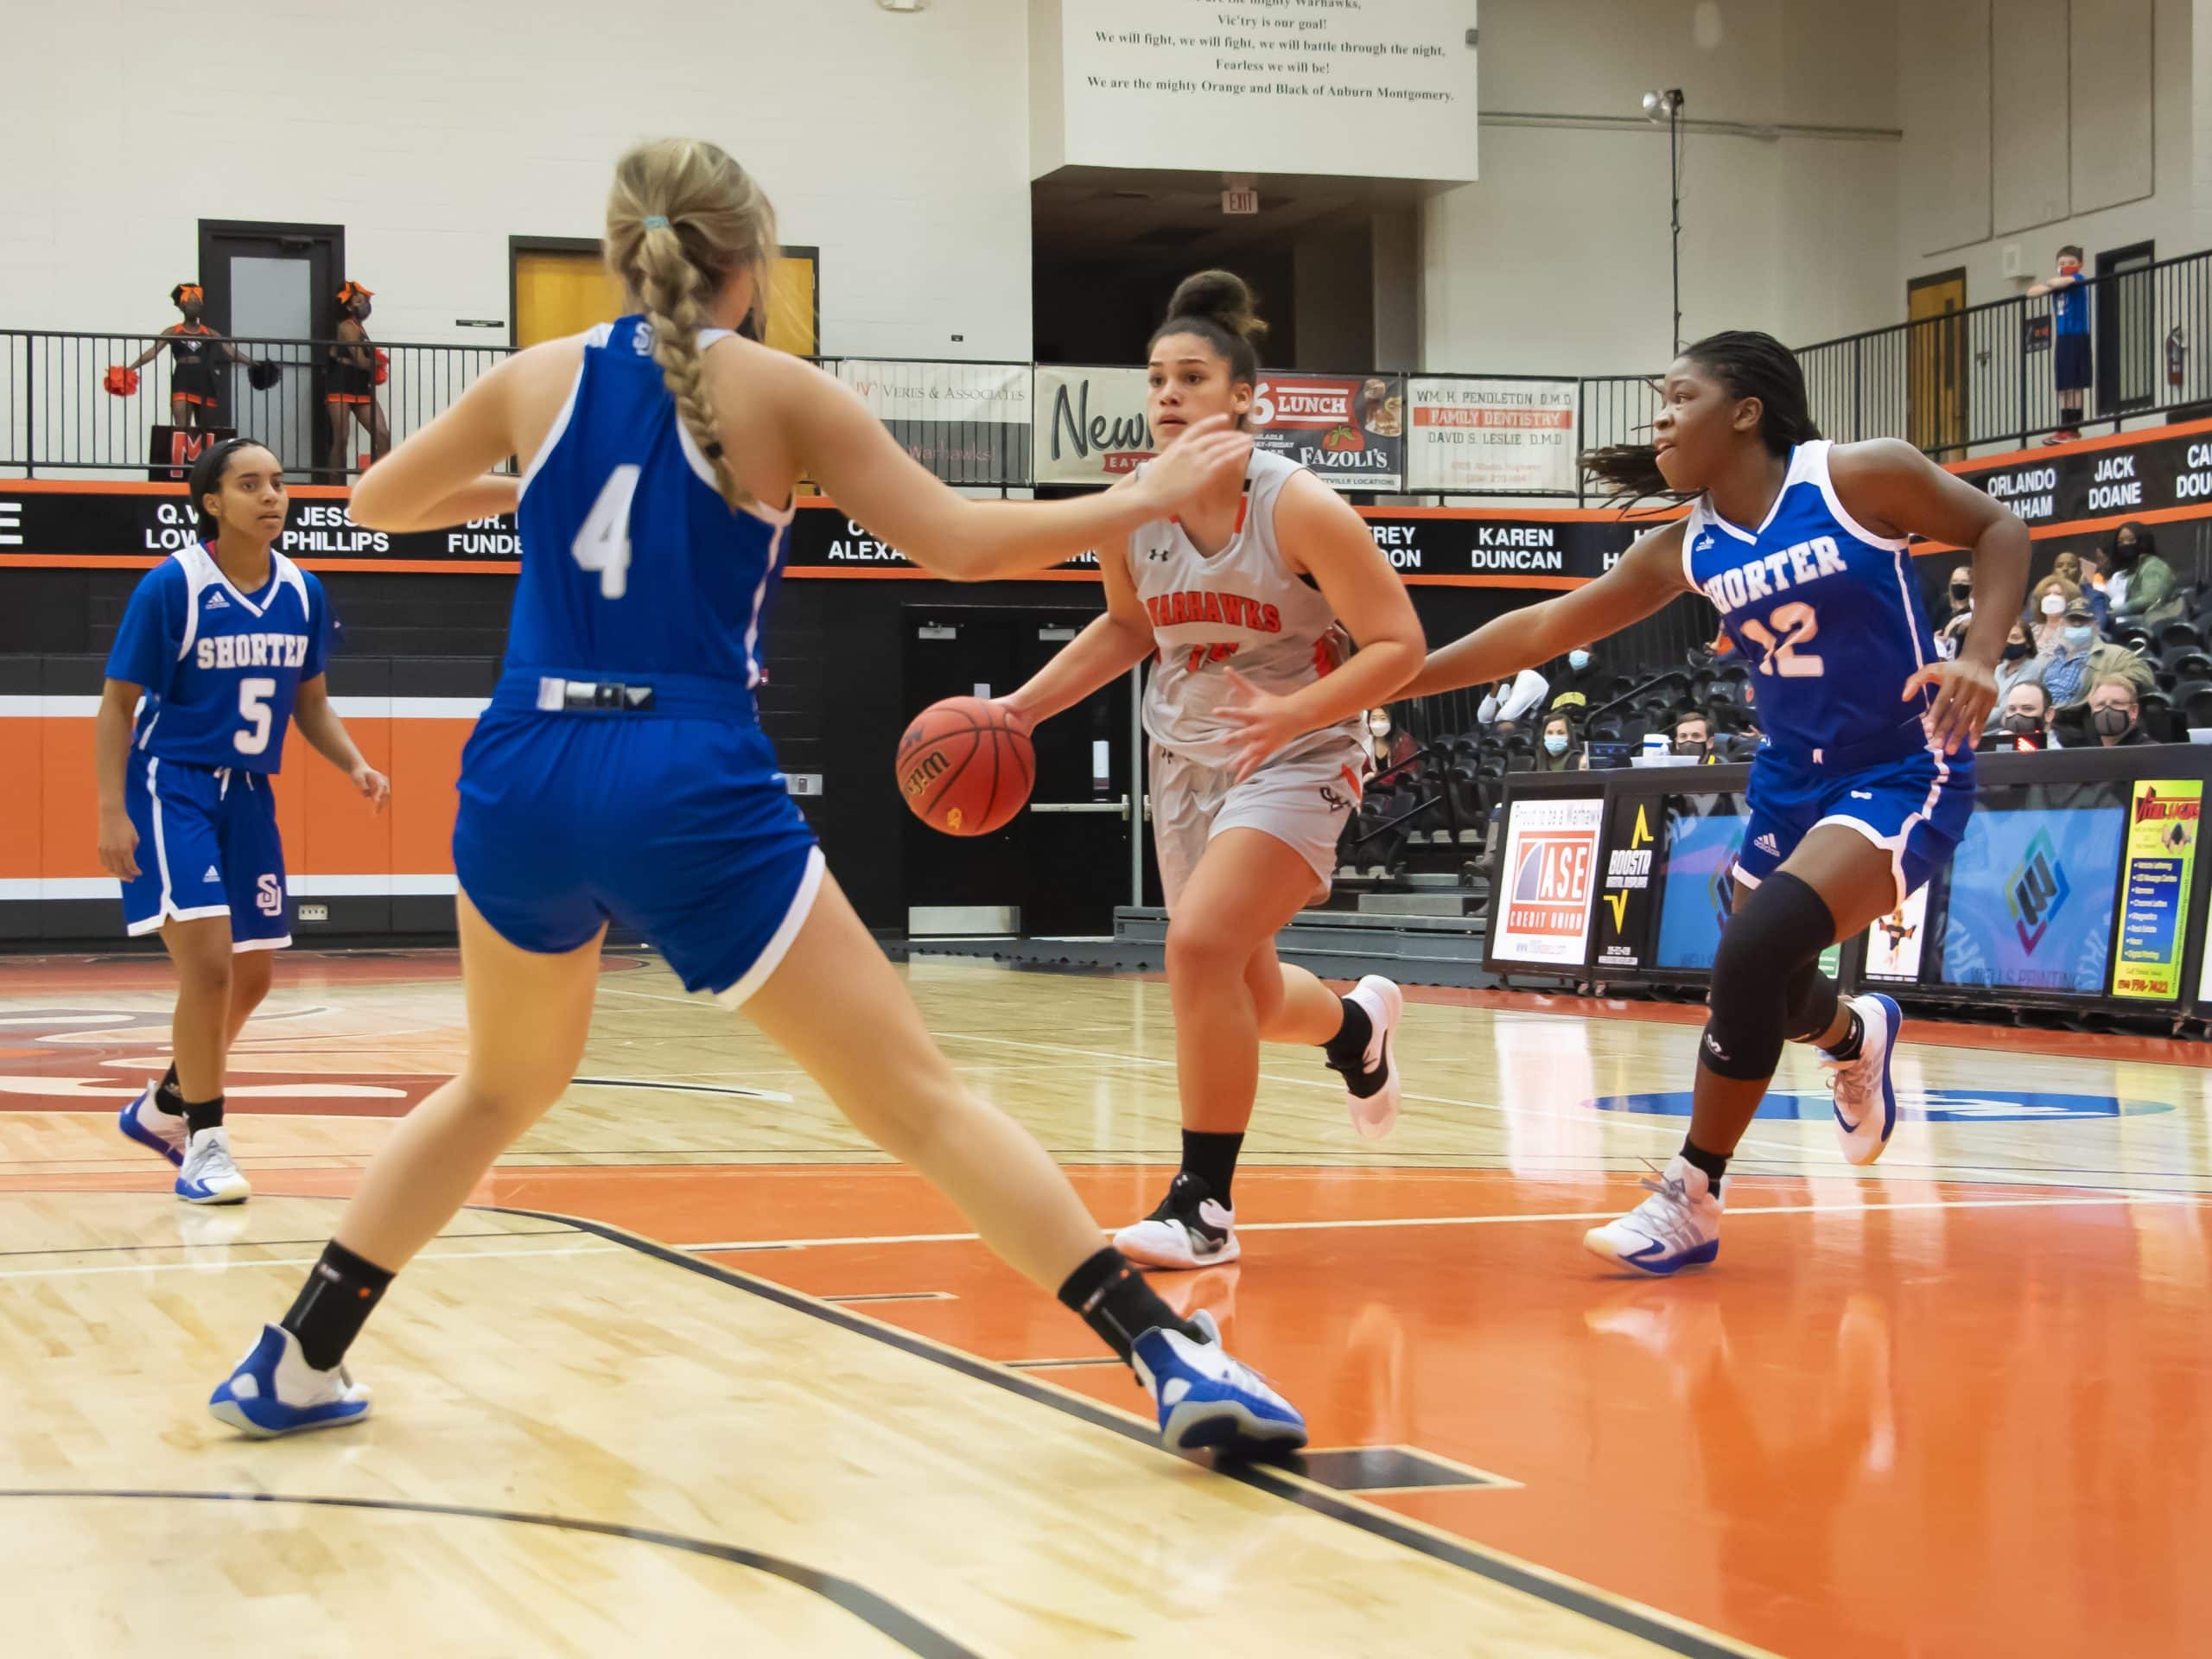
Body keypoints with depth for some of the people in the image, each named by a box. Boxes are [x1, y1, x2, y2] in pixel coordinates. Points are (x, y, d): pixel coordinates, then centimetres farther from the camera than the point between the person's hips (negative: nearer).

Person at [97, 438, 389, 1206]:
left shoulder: (301, 593, 1)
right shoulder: (170, 586, -14)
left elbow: (310, 702, 13)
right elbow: (118, 704, -11)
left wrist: (354, 766, -5)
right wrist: (111, 811, -19)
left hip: (247, 795, 7)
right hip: (171, 787, -6)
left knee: (251, 976, 13)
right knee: (208, 962, -19)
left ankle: (163, 1109, 36)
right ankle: (204, 1144, -5)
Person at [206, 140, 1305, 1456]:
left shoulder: (540, 380, 12)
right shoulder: (771, 389, 2)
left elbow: (377, 502, 28)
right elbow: (962, 544, -1)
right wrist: (1143, 498, 11)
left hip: (524, 784, 4)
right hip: (691, 797, -4)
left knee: (504, 1088, 28)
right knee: (920, 1101, -2)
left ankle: (297, 1364, 28)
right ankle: (1175, 1357, -9)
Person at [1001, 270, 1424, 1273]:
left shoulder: (1299, 508, -21)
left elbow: (1398, 643, -18)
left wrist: (1290, 712, -31)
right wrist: (1022, 706, 5)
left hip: (1294, 762, -6)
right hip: (1186, 761, 6)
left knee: (1200, 943, -26)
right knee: (1246, 1001, 15)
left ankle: (1204, 1206, -14)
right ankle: (1356, 1022, 53)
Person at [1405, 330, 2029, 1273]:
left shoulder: (1861, 478, -13)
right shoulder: (1686, 550, 2)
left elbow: (1997, 531, -3)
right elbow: (1545, 628, 5)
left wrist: (1980, 656, -18)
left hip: (1906, 774, -7)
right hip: (1791, 780, 7)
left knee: (1754, 955, -24)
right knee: (1764, 998, 13)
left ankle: (1690, 1201, -12)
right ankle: (1856, 1036, 52)